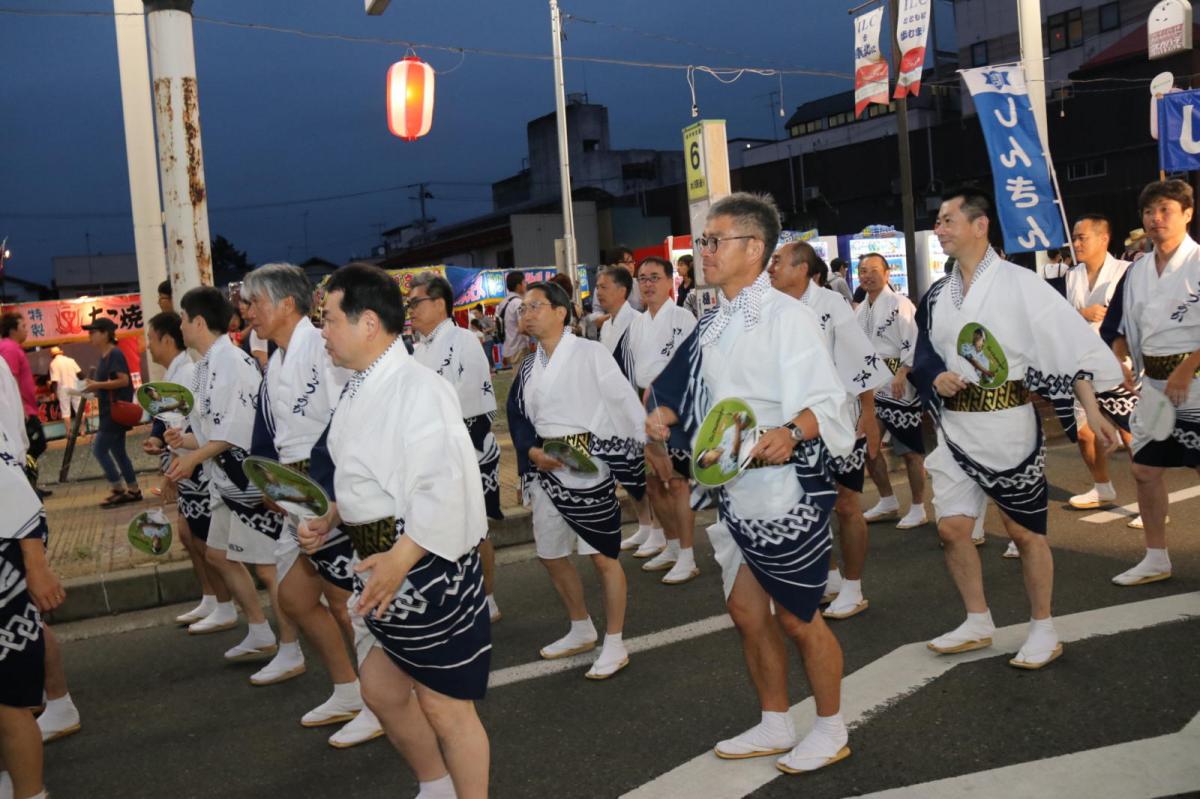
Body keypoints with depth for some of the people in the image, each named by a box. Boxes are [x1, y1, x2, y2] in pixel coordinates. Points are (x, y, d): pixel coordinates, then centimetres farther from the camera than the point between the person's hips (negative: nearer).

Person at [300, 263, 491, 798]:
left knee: (444, 707, 4)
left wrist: (399, 560, -30)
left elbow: (445, 489, -28)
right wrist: (328, 522, 10)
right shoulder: (360, 390, 9)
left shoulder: (418, 389, -21)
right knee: (382, 691, 20)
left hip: (425, 566, -10)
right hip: (379, 565, 10)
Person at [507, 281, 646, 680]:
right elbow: (518, 418, 13)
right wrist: (534, 453, -6)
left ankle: (615, 645, 15)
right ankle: (582, 631, 36)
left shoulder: (590, 353, -9)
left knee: (603, 556, 0)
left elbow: (625, 403, -10)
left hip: (587, 465, -7)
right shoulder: (529, 367, 11)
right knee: (550, 555, 16)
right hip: (546, 469, 7)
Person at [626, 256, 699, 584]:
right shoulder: (637, 321, 15)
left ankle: (687, 559, -1)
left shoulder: (682, 317, -7)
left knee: (676, 480, -8)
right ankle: (671, 547, 29)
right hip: (644, 406, 8)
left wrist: (655, 389, -15)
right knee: (652, 481, 14)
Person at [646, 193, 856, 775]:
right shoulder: (713, 323, 9)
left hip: (786, 492, -8)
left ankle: (831, 730, 29)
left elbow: (827, 400, -22)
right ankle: (775, 726, 35)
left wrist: (789, 433, -40)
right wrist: (663, 417, -1)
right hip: (733, 493, 8)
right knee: (746, 611, 16)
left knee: (796, 617, 7)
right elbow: (690, 395, 19)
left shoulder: (784, 314, -16)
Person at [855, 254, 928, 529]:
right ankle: (888, 502, 29)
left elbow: (914, 343, -18)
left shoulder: (900, 304, -11)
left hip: (897, 385, -8)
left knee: (910, 449, 1)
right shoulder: (861, 310, 13)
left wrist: (901, 374, -26)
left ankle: (918, 508, 14)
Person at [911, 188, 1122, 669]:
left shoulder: (1019, 283, -10)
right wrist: (935, 376, -8)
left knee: (1024, 531, 5)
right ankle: (978, 624, 22)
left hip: (1007, 424, -5)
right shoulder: (937, 296, 8)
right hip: (955, 426, 5)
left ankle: (1043, 631, 21)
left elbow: (1070, 342, -11)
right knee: (951, 528, 5)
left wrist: (1091, 410, -17)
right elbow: (923, 355, 16)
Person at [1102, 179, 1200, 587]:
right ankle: (1156, 558, 24)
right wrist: (1120, 362, 1)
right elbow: (1119, 328, 17)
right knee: (1145, 470, 10)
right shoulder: (1137, 271, 10)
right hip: (1154, 383, 7)